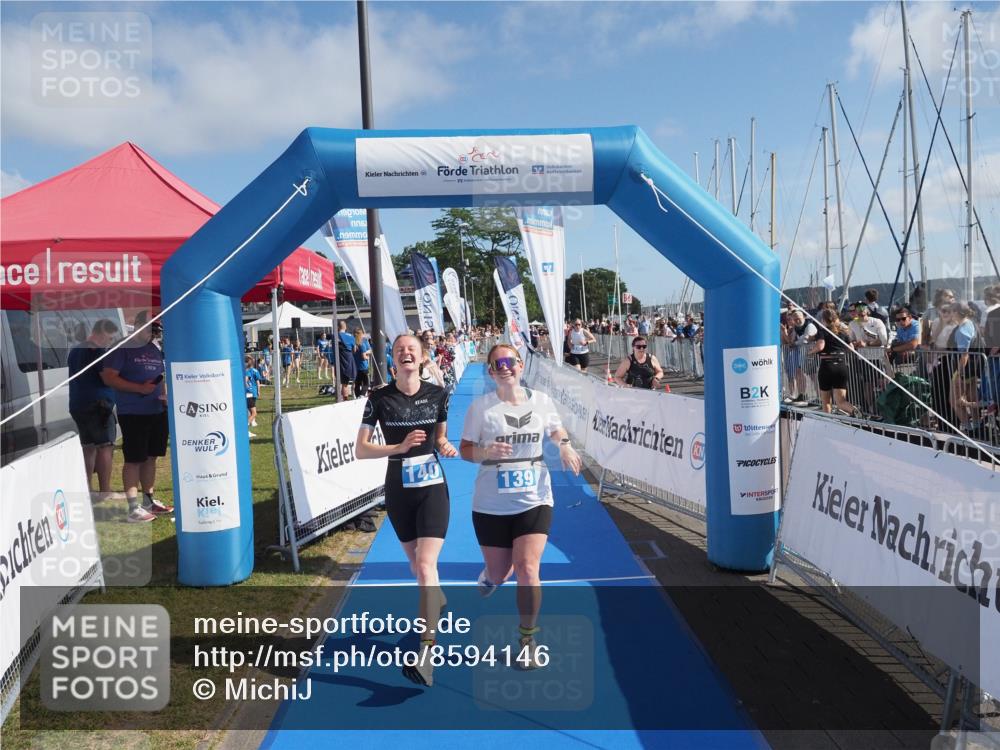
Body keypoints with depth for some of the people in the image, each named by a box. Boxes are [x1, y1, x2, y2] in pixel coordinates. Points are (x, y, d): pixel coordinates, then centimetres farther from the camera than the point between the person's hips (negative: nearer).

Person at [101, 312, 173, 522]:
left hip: (157, 412, 7)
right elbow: (108, 377, -14)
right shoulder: (122, 348, -7)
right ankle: (133, 509, -1)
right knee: (133, 460, -4)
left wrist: (165, 396, 6)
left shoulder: (155, 349, 15)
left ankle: (149, 501, 24)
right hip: (133, 413, -7)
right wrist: (140, 388, -20)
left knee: (150, 457, 14)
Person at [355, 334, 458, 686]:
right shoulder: (379, 398, -6)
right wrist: (400, 446, -21)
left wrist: (445, 447, -11)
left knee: (426, 566, -15)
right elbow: (360, 449, -7)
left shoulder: (437, 394, -2)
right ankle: (439, 603, 50)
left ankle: (425, 652, -14)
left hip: (432, 488, -1)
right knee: (416, 565, 18)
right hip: (398, 492, 2)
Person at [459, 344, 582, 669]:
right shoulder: (481, 406, -6)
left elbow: (557, 431, 17)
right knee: (498, 574, 11)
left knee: (527, 570, -11)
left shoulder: (541, 400, 0)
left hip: (534, 501, 0)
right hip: (491, 505, 0)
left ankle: (528, 639, 12)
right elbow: (465, 449, -3)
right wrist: (487, 451, -23)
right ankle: (492, 572, 52)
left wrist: (565, 447, -4)